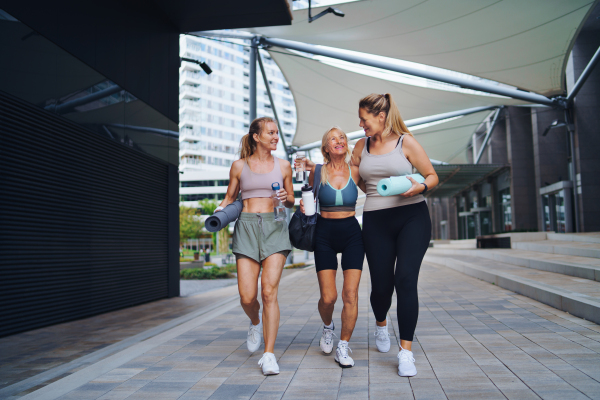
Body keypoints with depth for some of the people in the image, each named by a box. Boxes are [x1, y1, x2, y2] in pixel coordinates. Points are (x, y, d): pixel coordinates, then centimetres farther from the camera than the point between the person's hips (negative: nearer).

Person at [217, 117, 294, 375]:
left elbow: (291, 201, 18)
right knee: (247, 297, -5)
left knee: (269, 291, -12)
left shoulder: (283, 166, 12)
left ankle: (269, 355, -5)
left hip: (275, 227, 0)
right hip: (247, 226, 0)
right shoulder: (239, 166, 9)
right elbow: (229, 198, 16)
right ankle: (256, 323, 31)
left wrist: (286, 198, -5)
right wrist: (220, 211, -4)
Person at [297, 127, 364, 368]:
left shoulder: (355, 171, -1)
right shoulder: (318, 172, -1)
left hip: (351, 233, 1)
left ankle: (343, 348, 9)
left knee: (350, 294, -7)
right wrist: (303, 206, -8)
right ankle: (328, 327, 31)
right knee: (328, 297, -4)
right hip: (325, 235, 0)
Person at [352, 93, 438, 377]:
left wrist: (420, 187, -18)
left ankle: (406, 351, -3)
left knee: (406, 279, -14)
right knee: (381, 284, 4)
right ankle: (381, 324, 39)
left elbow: (433, 176, 3)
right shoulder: (362, 146, 12)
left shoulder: (405, 142, 0)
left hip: (412, 216, -3)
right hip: (376, 221, 3)